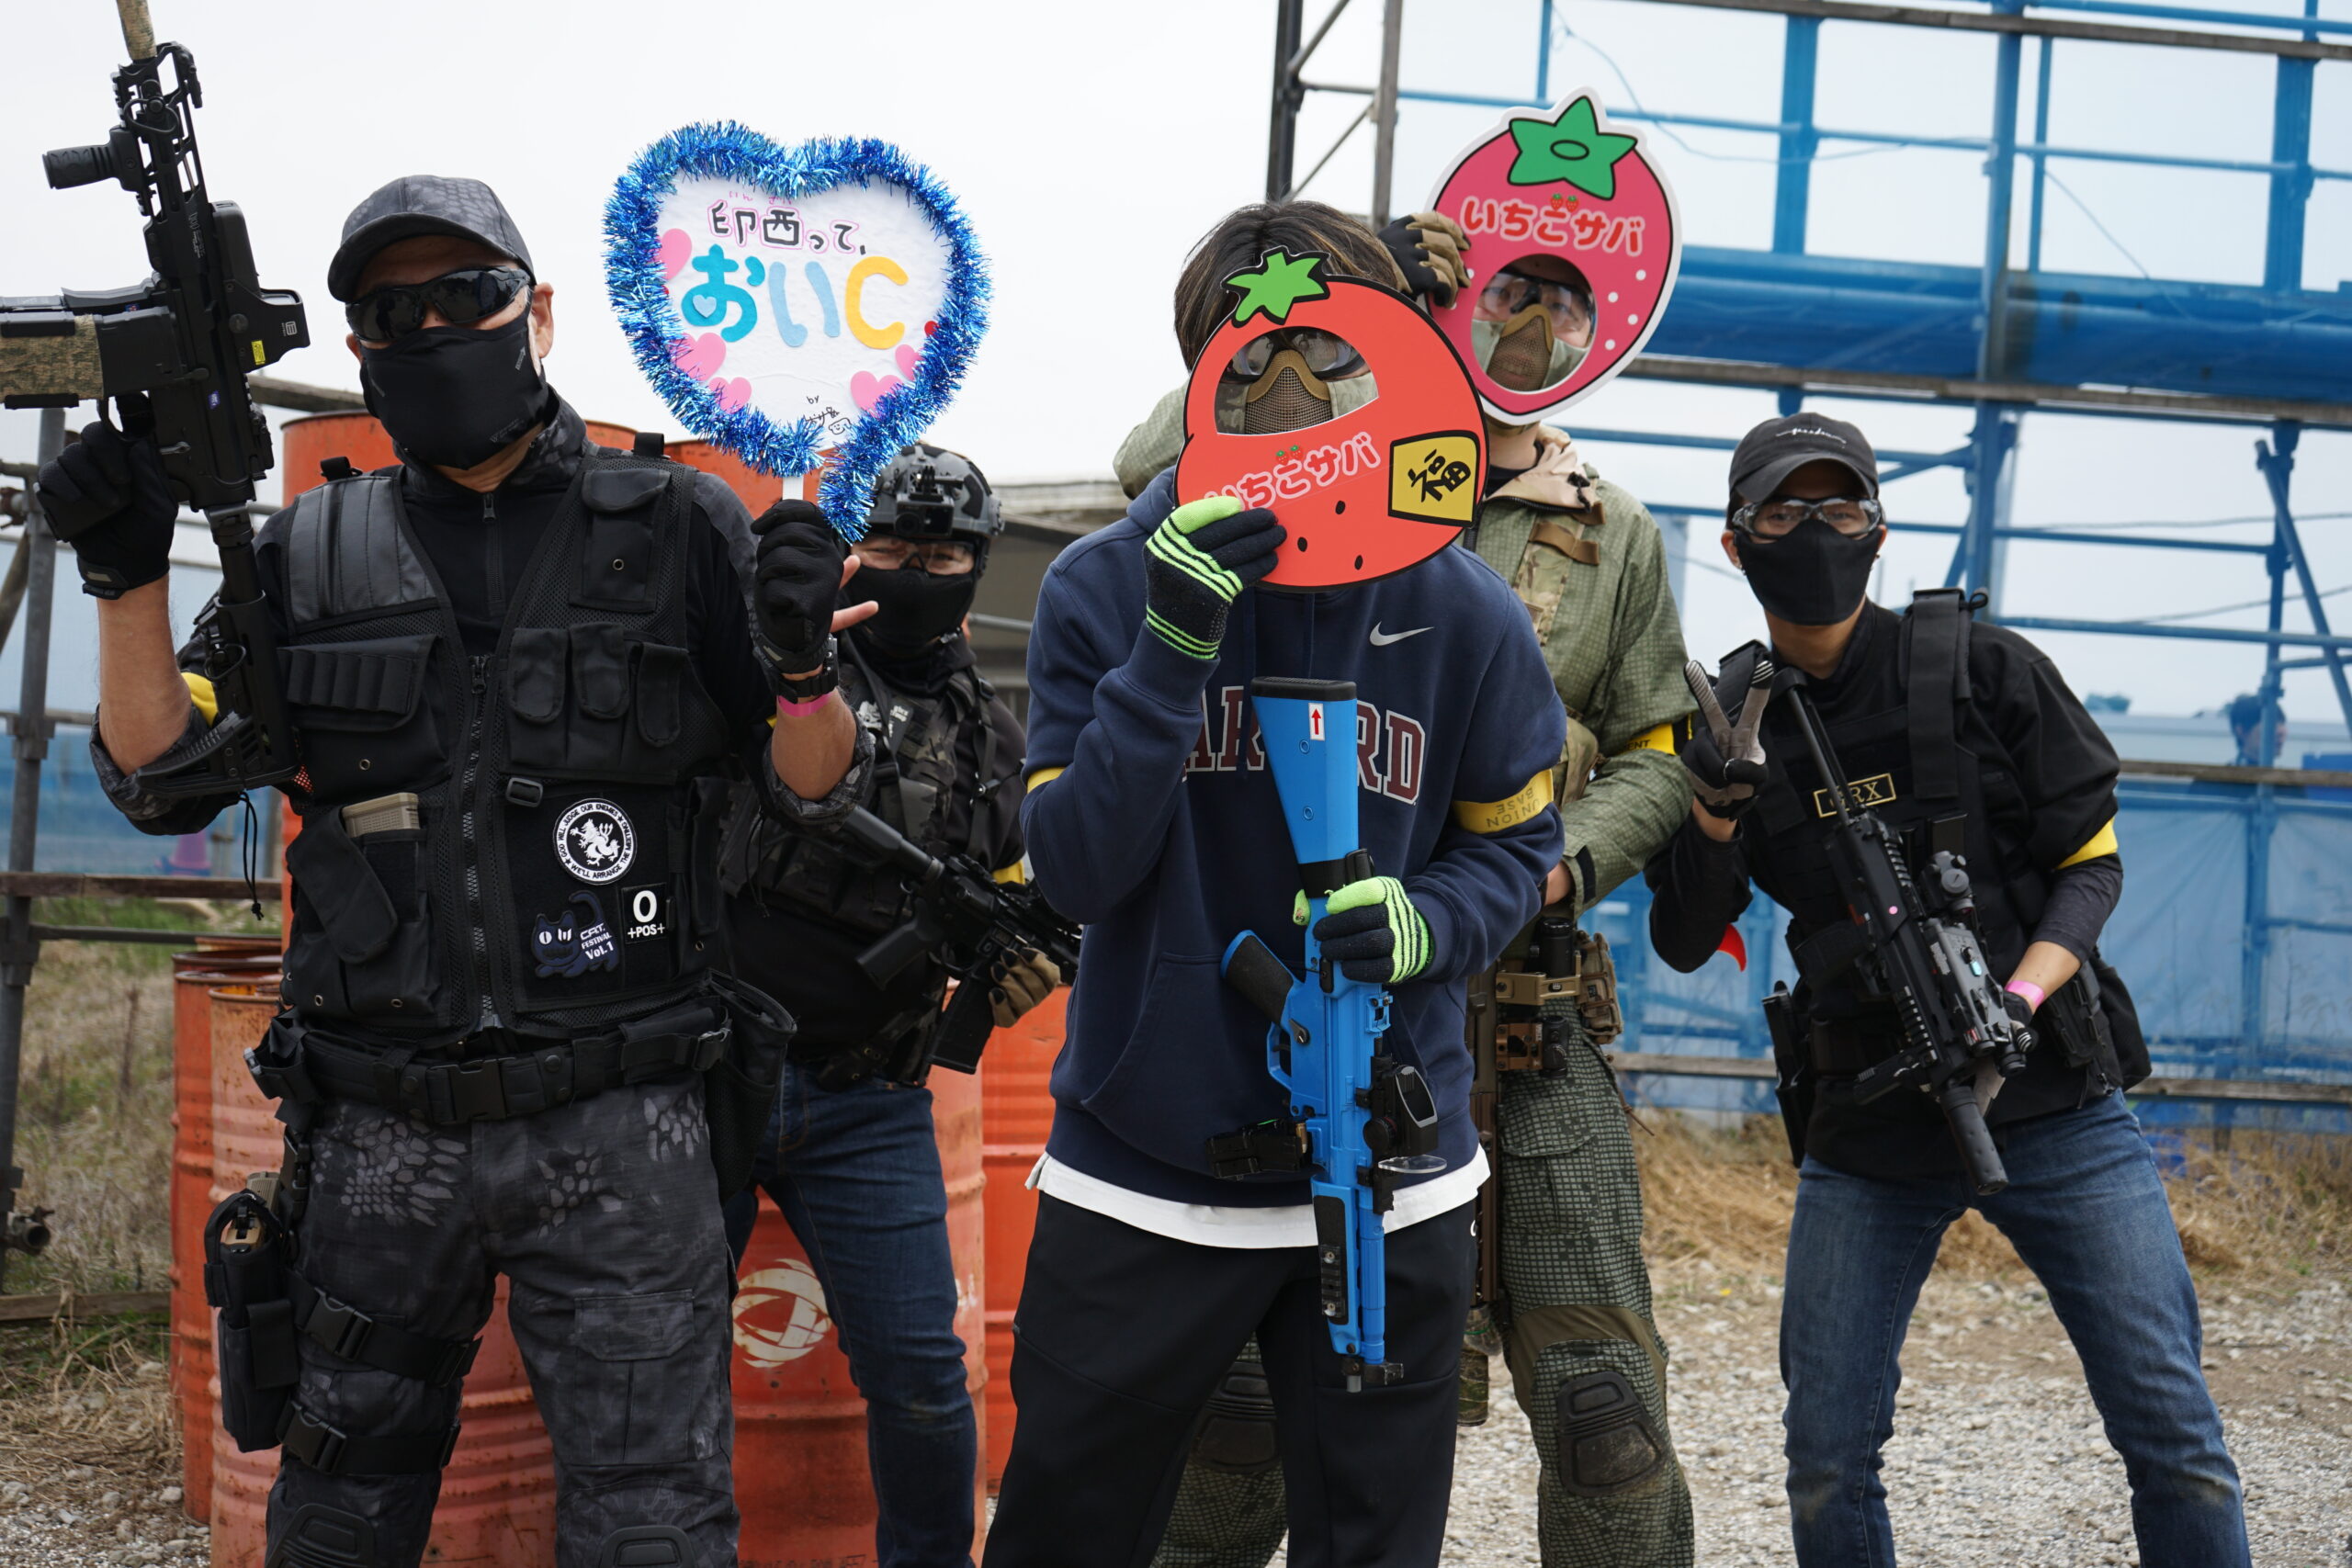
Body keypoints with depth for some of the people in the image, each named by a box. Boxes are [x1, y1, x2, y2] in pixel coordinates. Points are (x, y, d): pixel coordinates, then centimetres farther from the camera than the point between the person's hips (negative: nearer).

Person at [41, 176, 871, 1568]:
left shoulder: (675, 528, 2)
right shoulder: (314, 553, 8)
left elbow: (817, 791, 4)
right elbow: (163, 783, 6)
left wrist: (802, 666, -18)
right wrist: (129, 573, -8)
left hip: (618, 1134, -3)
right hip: (380, 1136, 3)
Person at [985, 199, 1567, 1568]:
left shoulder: (1462, 613, -6)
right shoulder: (1106, 588, -7)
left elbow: (1513, 848, 4)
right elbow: (1077, 871, -14)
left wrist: (1424, 924, -18)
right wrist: (1172, 649, -25)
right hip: (1142, 1169, 0)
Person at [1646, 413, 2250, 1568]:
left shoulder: (1984, 671, -5)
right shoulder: (1729, 721, 1)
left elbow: (2092, 864, -1)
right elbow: (1682, 944, 1)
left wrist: (2018, 1002, -18)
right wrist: (1715, 810, -18)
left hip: (2053, 1104, -1)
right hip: (1865, 1136, 2)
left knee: (2173, 1434, -2)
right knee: (1827, 1460, 3)